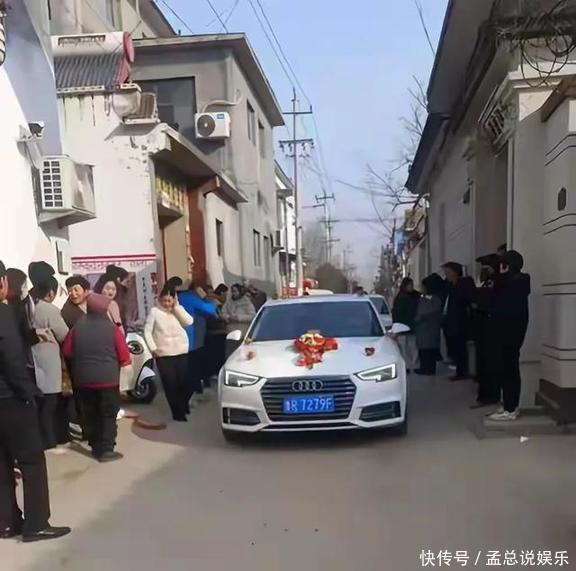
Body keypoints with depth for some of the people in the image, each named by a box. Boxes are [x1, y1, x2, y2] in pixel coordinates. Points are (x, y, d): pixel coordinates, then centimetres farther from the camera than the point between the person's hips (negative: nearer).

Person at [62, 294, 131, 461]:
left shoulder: (77, 326, -2)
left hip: (83, 378, 4)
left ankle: (95, 447, 25)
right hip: (108, 378, -3)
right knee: (108, 415, 6)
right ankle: (106, 450, 6)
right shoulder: (112, 328, -10)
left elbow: (67, 351, 4)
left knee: (90, 414, 16)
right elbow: (125, 358, -9)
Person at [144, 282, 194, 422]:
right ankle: (178, 413, 7)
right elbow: (147, 331, -1)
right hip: (163, 354, -2)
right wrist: (153, 348, -9)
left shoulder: (179, 309, 6)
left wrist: (176, 307, -10)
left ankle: (183, 407, 33)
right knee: (170, 384, -3)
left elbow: (189, 322, -10)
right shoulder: (155, 311, -2)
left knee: (183, 382, 8)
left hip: (181, 352, 2)